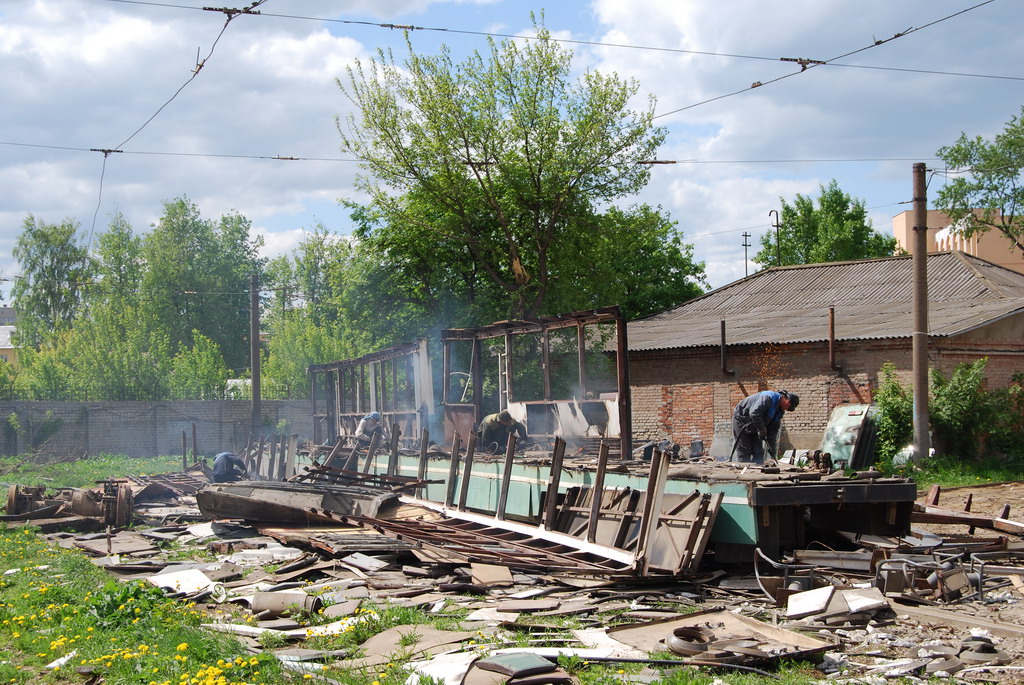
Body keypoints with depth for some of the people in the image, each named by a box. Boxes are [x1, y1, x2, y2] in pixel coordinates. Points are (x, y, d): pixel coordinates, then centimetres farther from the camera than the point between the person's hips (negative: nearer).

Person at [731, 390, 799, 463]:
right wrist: (761, 430, -32)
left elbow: (773, 430, 4)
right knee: (744, 452, -8)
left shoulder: (780, 411, 1)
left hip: (754, 429, 9)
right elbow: (754, 413, -39)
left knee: (758, 452, 3)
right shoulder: (768, 398, -29)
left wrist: (772, 449, -3)